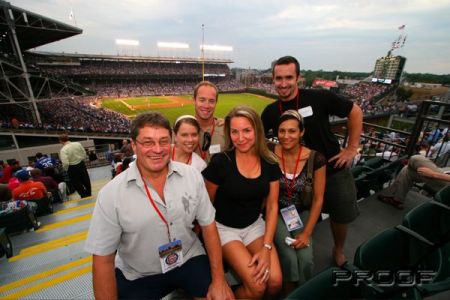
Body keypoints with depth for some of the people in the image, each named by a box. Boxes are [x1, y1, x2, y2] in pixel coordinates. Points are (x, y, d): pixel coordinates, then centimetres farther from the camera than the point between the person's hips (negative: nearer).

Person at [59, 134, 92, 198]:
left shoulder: (63, 150, -21)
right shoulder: (77, 144, -8)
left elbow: (65, 163, -25)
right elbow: (84, 154, 0)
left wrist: (66, 169, -6)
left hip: (72, 168, -5)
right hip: (81, 164, 5)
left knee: (77, 183, 14)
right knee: (86, 180, 19)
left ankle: (84, 196, 24)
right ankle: (88, 194, 34)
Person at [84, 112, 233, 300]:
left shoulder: (192, 176, -13)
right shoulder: (110, 194, -18)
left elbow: (208, 225, -6)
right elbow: (103, 260, -10)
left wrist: (219, 280, -7)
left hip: (189, 260, 2)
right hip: (137, 277, -1)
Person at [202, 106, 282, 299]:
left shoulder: (270, 163, -7)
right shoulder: (220, 162, -19)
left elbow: (272, 206, -3)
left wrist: (266, 247, -9)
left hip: (255, 225, 4)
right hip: (224, 228, -3)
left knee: (275, 282, -12)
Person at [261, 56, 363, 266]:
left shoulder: (319, 97, -17)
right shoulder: (271, 111, -7)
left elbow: (355, 112, -5)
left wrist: (352, 148, -7)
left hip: (333, 170, 0)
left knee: (342, 216, 18)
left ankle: (339, 251, 48)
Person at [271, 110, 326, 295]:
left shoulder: (316, 159, -14)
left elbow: (318, 199, -6)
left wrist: (307, 233, -10)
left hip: (302, 213, 1)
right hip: (277, 212, -1)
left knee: (305, 258, -16)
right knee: (289, 257, -18)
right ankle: (289, 293, 16)